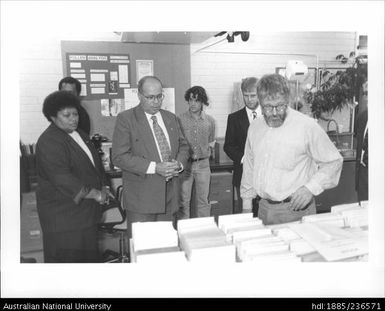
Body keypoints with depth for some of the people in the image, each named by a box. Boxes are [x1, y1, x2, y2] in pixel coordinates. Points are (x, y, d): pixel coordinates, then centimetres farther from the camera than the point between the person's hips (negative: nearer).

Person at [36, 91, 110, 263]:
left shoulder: (78, 134, 11)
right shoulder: (49, 142, -18)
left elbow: (95, 162, 18)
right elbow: (62, 179, -26)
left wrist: (103, 187, 5)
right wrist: (95, 194, -20)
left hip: (86, 208, 8)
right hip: (62, 214, -8)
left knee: (89, 253, 17)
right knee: (68, 255, 3)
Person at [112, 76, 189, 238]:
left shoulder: (171, 118, 12)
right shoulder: (125, 119, -5)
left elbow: (183, 146, 17)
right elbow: (119, 157, -13)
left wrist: (179, 164, -5)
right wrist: (154, 167, -19)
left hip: (169, 194, 5)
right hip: (141, 197, -4)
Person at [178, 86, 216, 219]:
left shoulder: (210, 121, 4)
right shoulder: (180, 120, -3)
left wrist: (206, 152, 7)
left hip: (203, 164, 2)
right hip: (185, 164, -2)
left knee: (203, 201, 10)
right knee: (183, 201, 4)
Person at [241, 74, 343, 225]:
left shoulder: (307, 126, -11)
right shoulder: (255, 127, 5)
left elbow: (333, 162, -3)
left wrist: (310, 188, -16)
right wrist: (247, 204, 13)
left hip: (295, 208, -4)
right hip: (264, 208, 4)